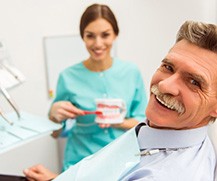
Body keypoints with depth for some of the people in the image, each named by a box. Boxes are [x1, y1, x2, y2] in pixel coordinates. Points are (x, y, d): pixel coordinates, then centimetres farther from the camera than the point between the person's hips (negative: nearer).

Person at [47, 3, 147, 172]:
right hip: (82, 161, -1)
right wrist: (55, 113, -15)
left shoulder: (131, 71, -3)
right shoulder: (68, 76, -6)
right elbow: (57, 124, 6)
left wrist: (118, 122, -15)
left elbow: (143, 121, 2)